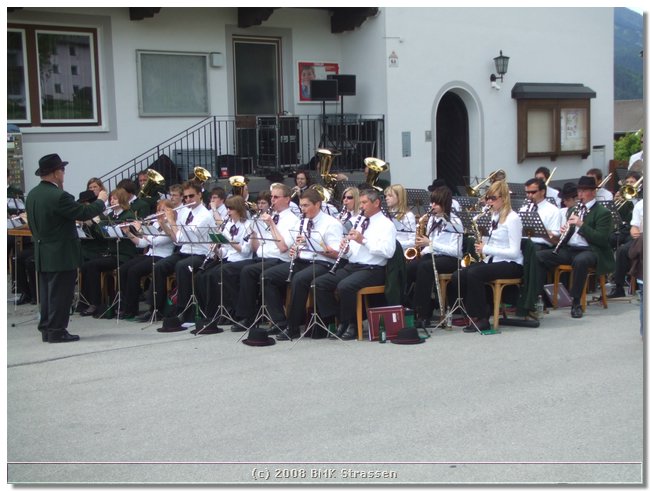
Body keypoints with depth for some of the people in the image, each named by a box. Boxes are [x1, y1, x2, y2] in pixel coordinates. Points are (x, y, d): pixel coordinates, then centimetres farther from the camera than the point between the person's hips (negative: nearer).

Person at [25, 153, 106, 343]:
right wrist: (100, 200, -2)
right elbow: (84, 213, -18)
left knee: (47, 292, 15)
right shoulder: (59, 196, -23)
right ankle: (57, 331, 5)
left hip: (42, 254, 8)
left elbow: (33, 224, 12)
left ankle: (46, 329, 21)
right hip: (61, 255, -8)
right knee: (60, 293, 0)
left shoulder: (32, 194, 4)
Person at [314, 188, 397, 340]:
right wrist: (345, 250, -2)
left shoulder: (386, 225, -2)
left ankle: (351, 325, -12)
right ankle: (340, 321, -3)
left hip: (372, 269, -8)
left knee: (345, 286, -33)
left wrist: (363, 240, -19)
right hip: (351, 266, 8)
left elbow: (388, 251, -18)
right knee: (319, 283, -10)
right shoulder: (359, 221, 20)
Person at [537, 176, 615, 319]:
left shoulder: (603, 212, -1)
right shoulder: (574, 209, 19)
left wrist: (581, 224, -19)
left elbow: (602, 239, -12)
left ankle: (576, 303, -29)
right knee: (539, 256, -15)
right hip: (570, 249, 6)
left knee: (580, 261, -41)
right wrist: (564, 231, -2)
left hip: (590, 251, -6)